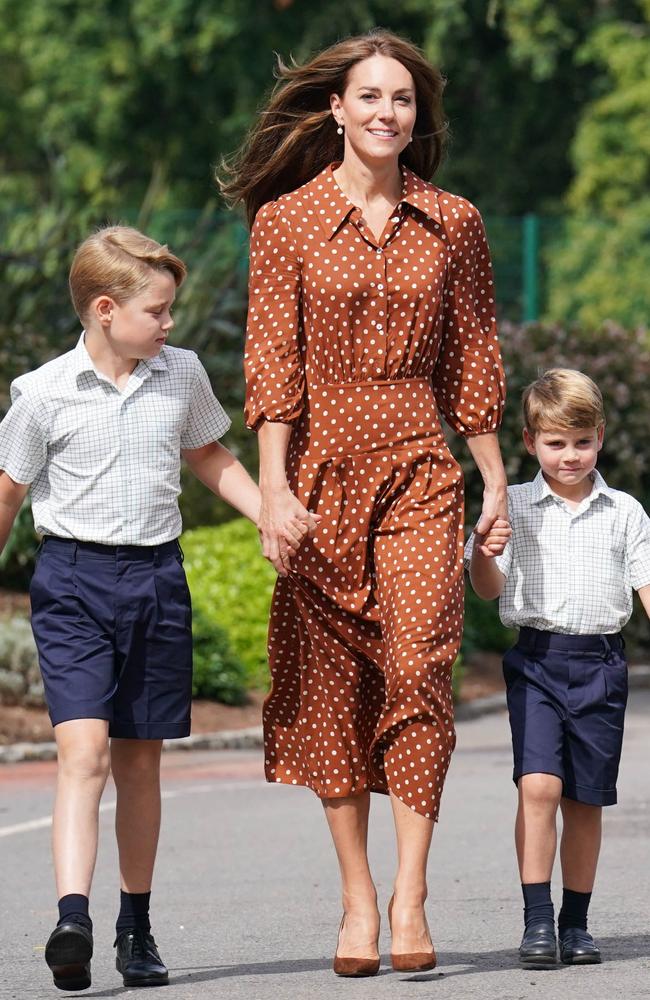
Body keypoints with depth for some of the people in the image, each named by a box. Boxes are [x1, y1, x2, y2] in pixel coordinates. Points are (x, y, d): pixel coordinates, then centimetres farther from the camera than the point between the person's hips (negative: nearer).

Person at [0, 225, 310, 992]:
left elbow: (207, 455, 22)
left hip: (156, 577, 4)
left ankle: (136, 926, 22)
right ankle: (72, 920, -28)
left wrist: (270, 513, 11)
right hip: (73, 578, -4)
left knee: (139, 760, 11)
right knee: (83, 748, -18)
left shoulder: (182, 375, 5)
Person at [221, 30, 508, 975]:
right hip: (323, 469, 0)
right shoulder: (287, 221, 2)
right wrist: (273, 488, -10)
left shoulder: (453, 224, 8)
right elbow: (271, 362, -2)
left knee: (418, 668, -14)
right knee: (330, 685, 1)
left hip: (418, 471, 0)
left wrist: (496, 482, 11)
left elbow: (473, 362, 13)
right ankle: (358, 897, 9)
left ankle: (411, 898, -13)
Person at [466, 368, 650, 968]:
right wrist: (483, 556, -18)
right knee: (539, 784, -17)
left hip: (601, 664, 2)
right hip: (537, 658, -2)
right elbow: (489, 589, 4)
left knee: (586, 800, 7)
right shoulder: (512, 507, 4)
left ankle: (576, 924, 17)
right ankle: (537, 920, -13)